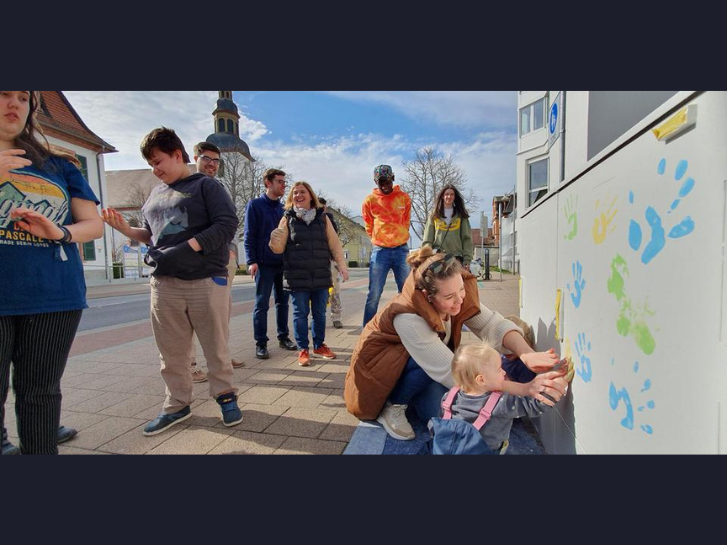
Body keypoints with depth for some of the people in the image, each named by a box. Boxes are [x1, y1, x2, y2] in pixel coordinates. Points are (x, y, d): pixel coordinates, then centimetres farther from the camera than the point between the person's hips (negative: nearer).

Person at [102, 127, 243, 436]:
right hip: (163, 284, 6)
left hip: (206, 281, -5)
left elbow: (227, 224, -13)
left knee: (215, 346, 5)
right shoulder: (156, 194, 18)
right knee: (171, 352, 11)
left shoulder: (206, 186, 0)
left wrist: (186, 248, -18)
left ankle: (225, 395, 23)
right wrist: (126, 229, 5)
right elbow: (152, 235, 24)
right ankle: (177, 405, 26)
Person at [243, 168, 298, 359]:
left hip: (283, 263, 5)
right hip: (264, 264, -5)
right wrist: (251, 261, -15)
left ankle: (283, 337, 23)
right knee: (262, 304, 0)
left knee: (283, 302, 11)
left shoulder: (283, 208, 13)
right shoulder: (255, 205, -2)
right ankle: (261, 343, 9)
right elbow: (249, 235, -7)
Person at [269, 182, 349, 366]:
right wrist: (275, 241, -21)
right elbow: (280, 248, 1)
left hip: (321, 276, 2)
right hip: (297, 277, -2)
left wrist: (342, 266, 4)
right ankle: (303, 349, 18)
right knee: (300, 313, 5)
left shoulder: (322, 217, 7)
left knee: (319, 313, 11)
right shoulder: (287, 219, 3)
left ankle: (319, 345, 28)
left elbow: (334, 244, 8)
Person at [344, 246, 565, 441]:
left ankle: (413, 398, 11)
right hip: (378, 370, -6)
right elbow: (452, 372, -40)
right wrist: (523, 389, -43)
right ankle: (393, 407, -6)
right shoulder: (408, 318, -38)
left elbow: (494, 325, -25)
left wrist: (527, 354, -46)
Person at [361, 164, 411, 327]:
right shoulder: (369, 201, -1)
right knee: (374, 295, -2)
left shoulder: (404, 198, 3)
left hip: (402, 249, 2)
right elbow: (369, 228, 9)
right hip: (379, 251, -2)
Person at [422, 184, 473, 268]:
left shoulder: (461, 215, 10)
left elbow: (467, 239, 6)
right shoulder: (434, 215, 10)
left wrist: (467, 260, -3)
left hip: (457, 257, 0)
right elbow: (427, 240, 6)